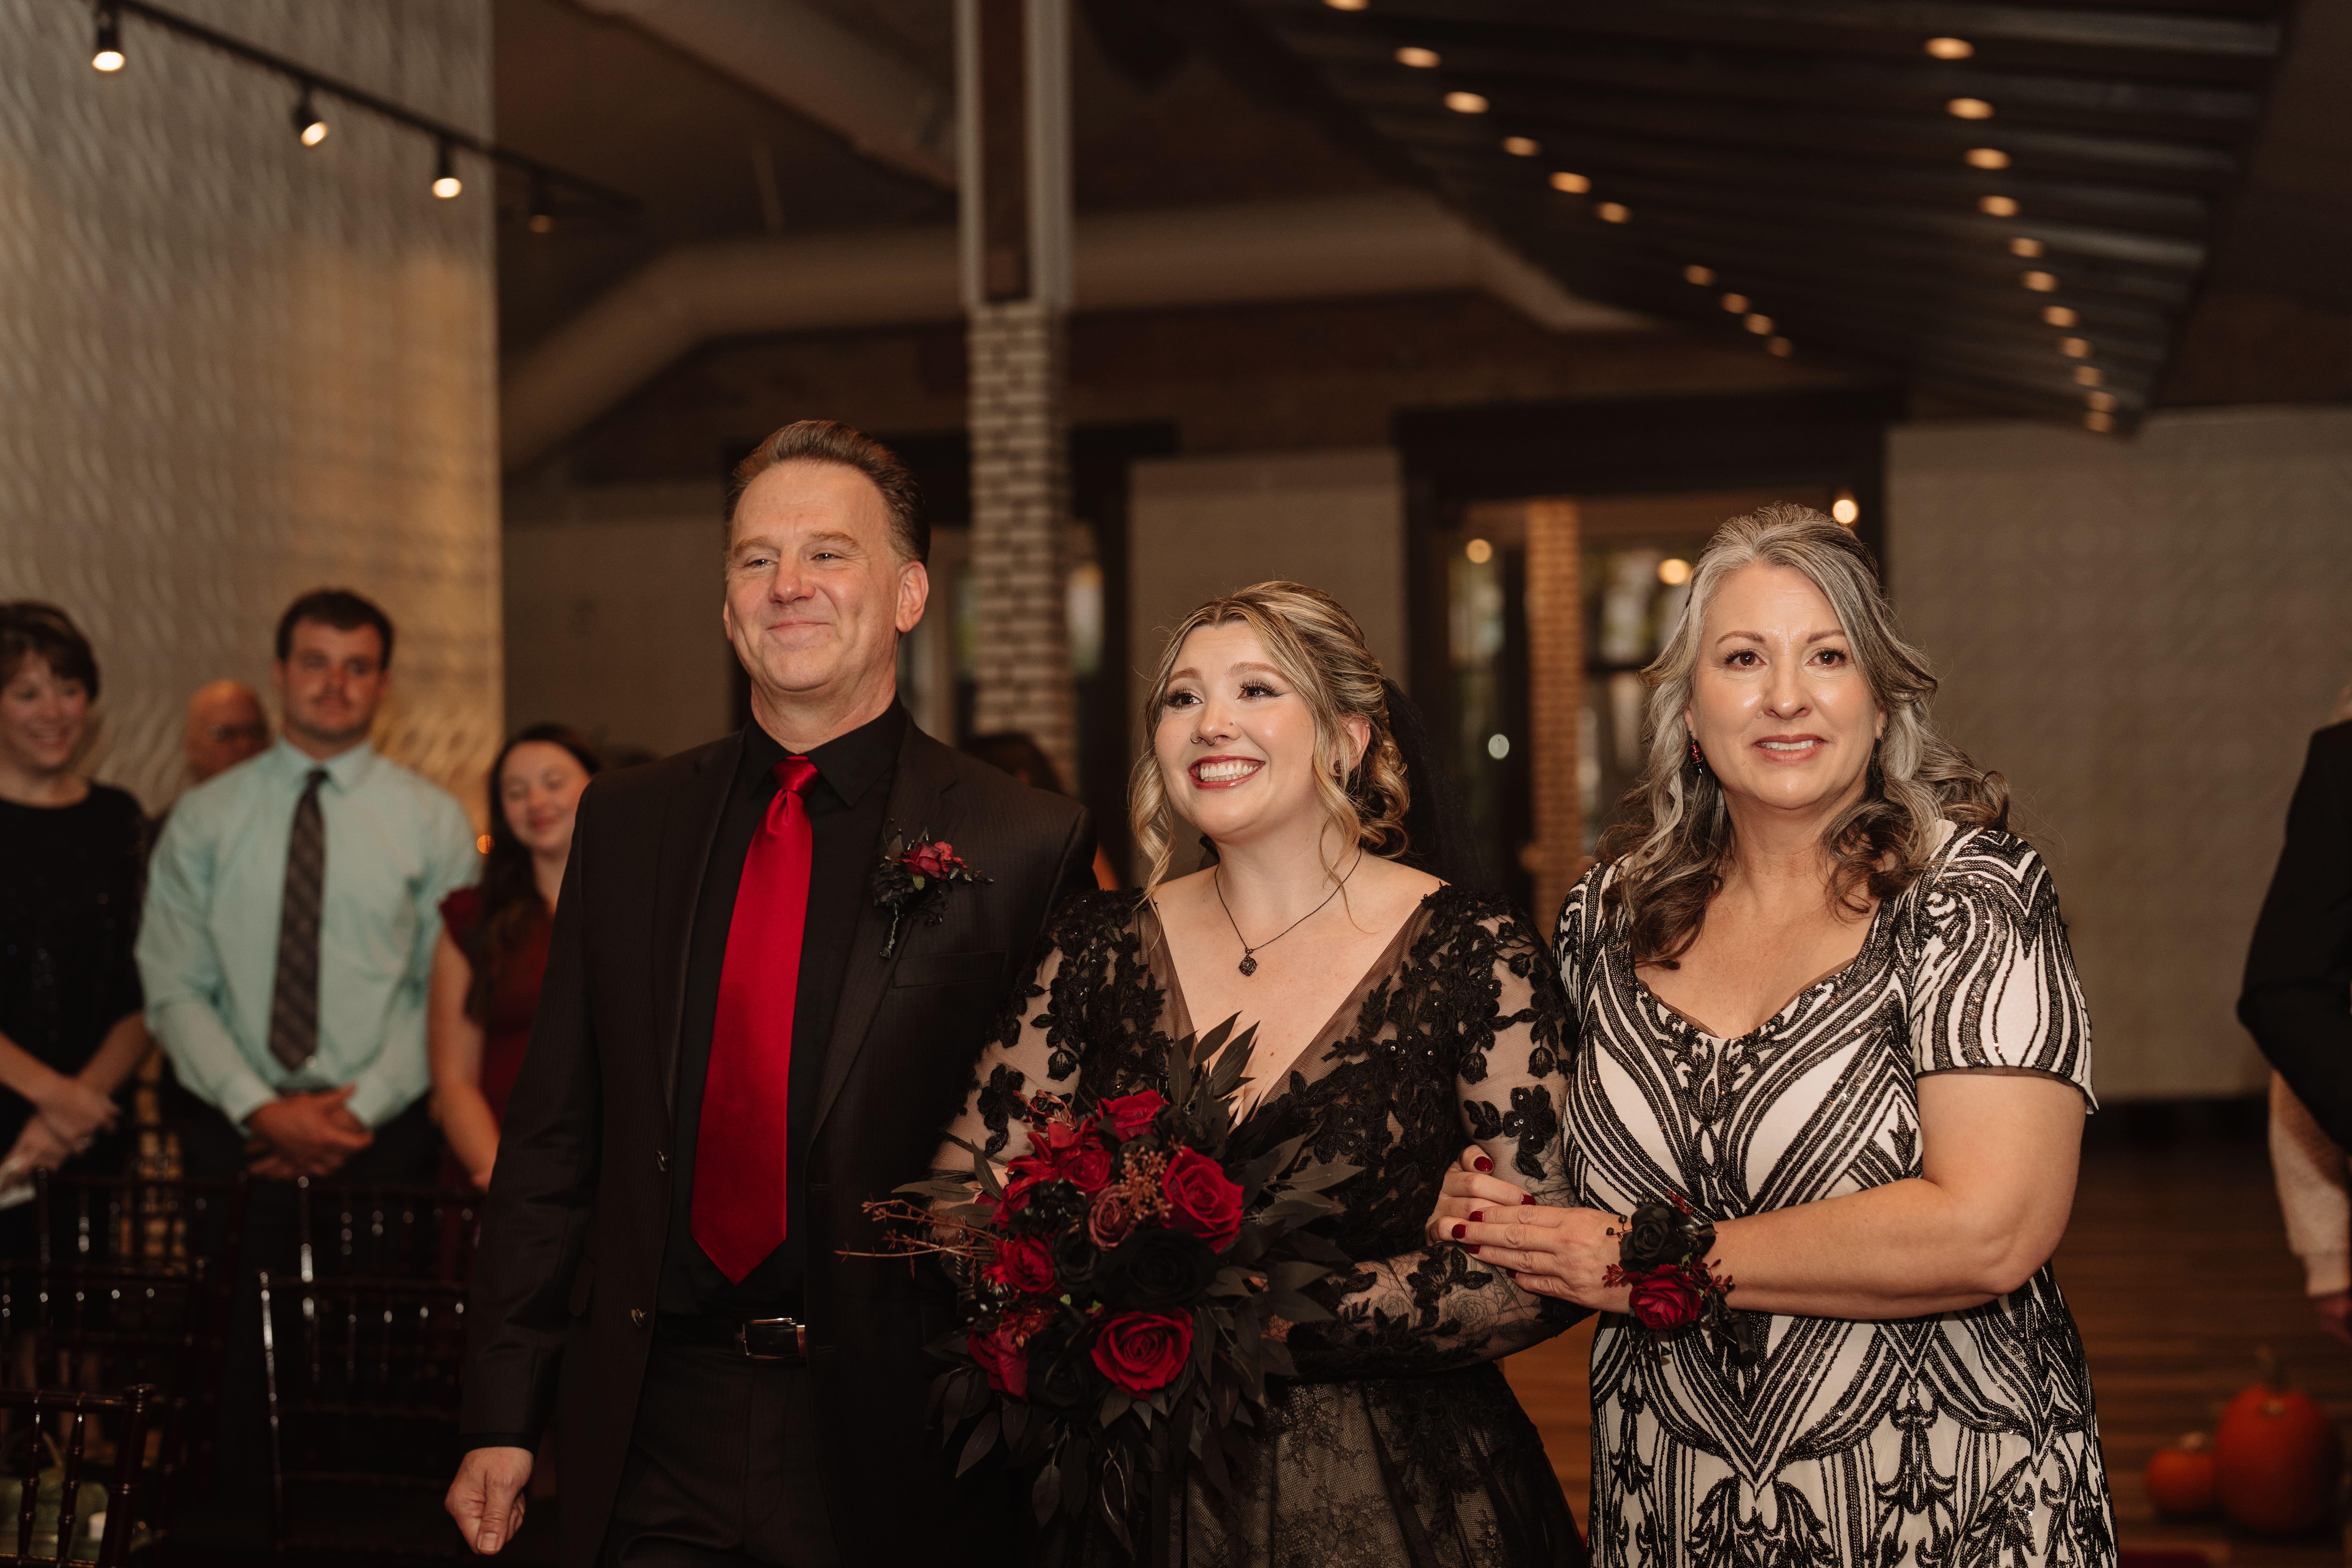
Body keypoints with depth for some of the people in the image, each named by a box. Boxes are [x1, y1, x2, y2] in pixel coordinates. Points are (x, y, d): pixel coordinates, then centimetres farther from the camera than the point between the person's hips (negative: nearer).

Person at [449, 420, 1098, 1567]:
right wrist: (502, 1414, 6)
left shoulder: (1027, 849, -6)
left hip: (897, 1462, -2)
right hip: (656, 1442, 3)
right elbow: (553, 1134, 9)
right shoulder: (626, 822, 7)